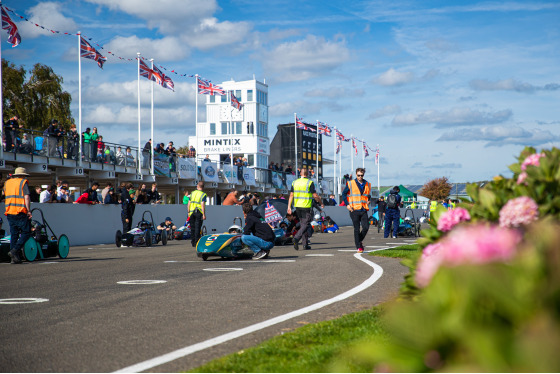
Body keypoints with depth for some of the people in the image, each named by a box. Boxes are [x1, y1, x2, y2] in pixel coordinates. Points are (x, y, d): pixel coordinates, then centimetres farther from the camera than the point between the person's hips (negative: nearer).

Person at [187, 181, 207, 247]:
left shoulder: (192, 193, 10)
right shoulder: (203, 194, -6)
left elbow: (189, 204, 8)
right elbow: (202, 205, -14)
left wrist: (188, 212, 15)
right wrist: (204, 214, -14)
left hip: (192, 212, 4)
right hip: (198, 212, -4)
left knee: (192, 228, 11)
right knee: (197, 228, -3)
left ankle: (193, 242, 16)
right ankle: (196, 243, -5)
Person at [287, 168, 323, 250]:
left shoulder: (295, 182, 7)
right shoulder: (310, 182, -8)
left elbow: (291, 195, 4)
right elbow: (315, 195, -8)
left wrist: (289, 206, 4)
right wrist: (321, 203, 5)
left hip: (297, 206, 5)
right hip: (306, 207, -5)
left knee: (303, 224, 14)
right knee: (305, 225, -4)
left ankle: (305, 244, 13)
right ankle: (296, 238, -25)